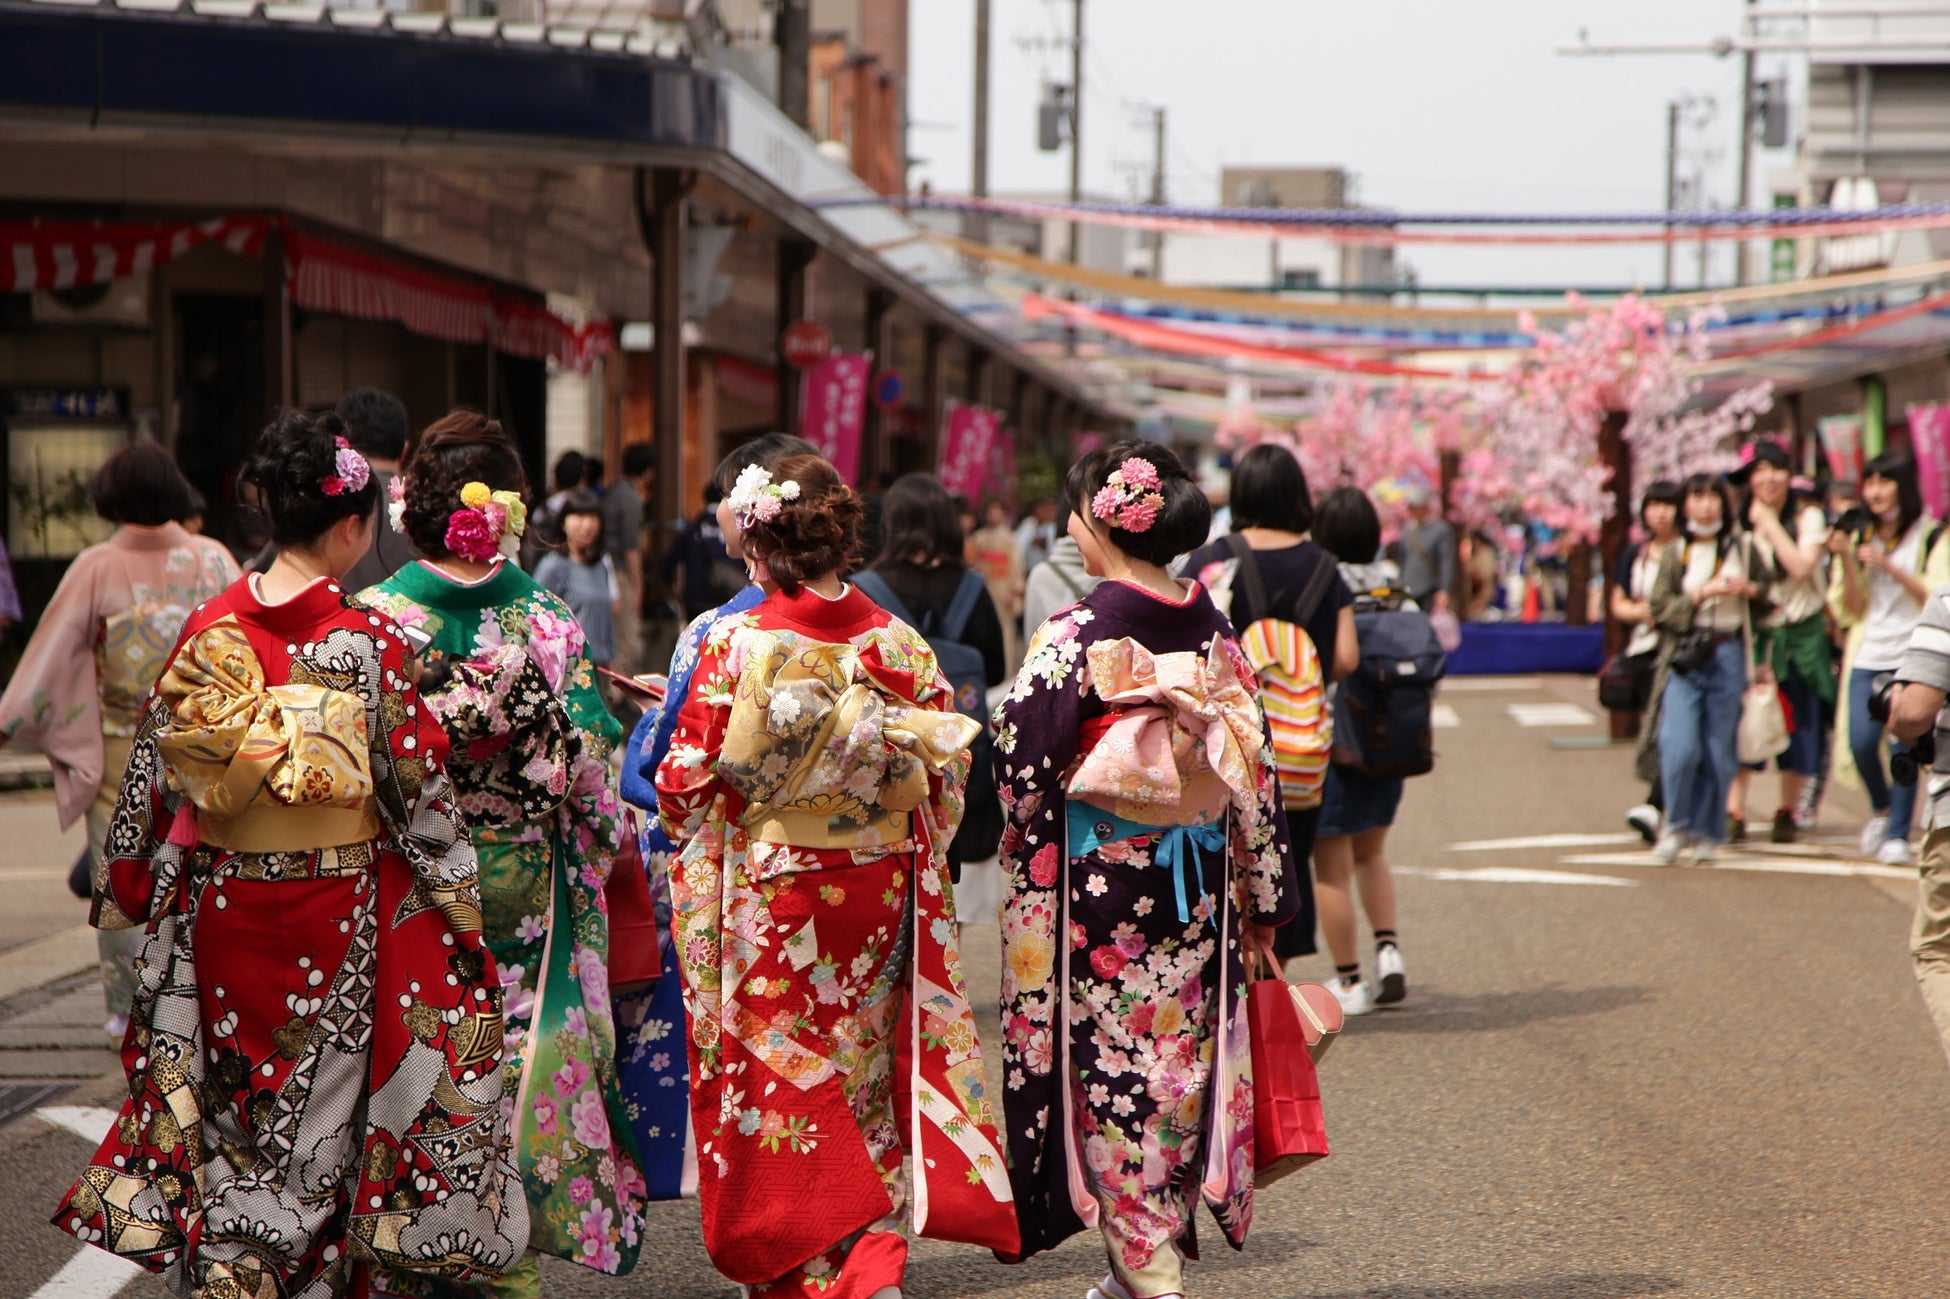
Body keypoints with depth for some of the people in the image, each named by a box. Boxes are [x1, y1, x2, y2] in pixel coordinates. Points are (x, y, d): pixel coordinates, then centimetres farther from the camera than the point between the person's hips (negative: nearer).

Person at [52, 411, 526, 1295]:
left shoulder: (208, 633, -3)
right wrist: (460, 909, 3)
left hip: (219, 908, 3)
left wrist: (125, 887, 17)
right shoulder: (368, 642, -13)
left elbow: (152, 775, 4)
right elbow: (419, 789, -9)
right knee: (319, 1116, 9)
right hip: (336, 915, -3)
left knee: (225, 1106, 15)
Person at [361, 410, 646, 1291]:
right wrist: (591, 874, 11)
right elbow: (589, 773, -4)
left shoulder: (379, 619, -10)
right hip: (522, 888, 1)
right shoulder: (548, 623, -6)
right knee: (519, 1066, 10)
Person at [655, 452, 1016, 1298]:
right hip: (880, 891, 3)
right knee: (868, 1079, 15)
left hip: (767, 895, -3)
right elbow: (946, 782, 3)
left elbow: (685, 785, -8)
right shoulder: (900, 644, -3)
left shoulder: (736, 645, -13)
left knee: (777, 1078, 8)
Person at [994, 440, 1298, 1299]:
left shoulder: (1073, 639, -16)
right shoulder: (1215, 635, 0)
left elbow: (1019, 773, -12)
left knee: (1112, 1074, 4)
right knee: (1179, 1065, 15)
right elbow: (1253, 773, 5)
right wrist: (1263, 902, 12)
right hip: (1197, 889, 5)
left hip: (1097, 889, -5)